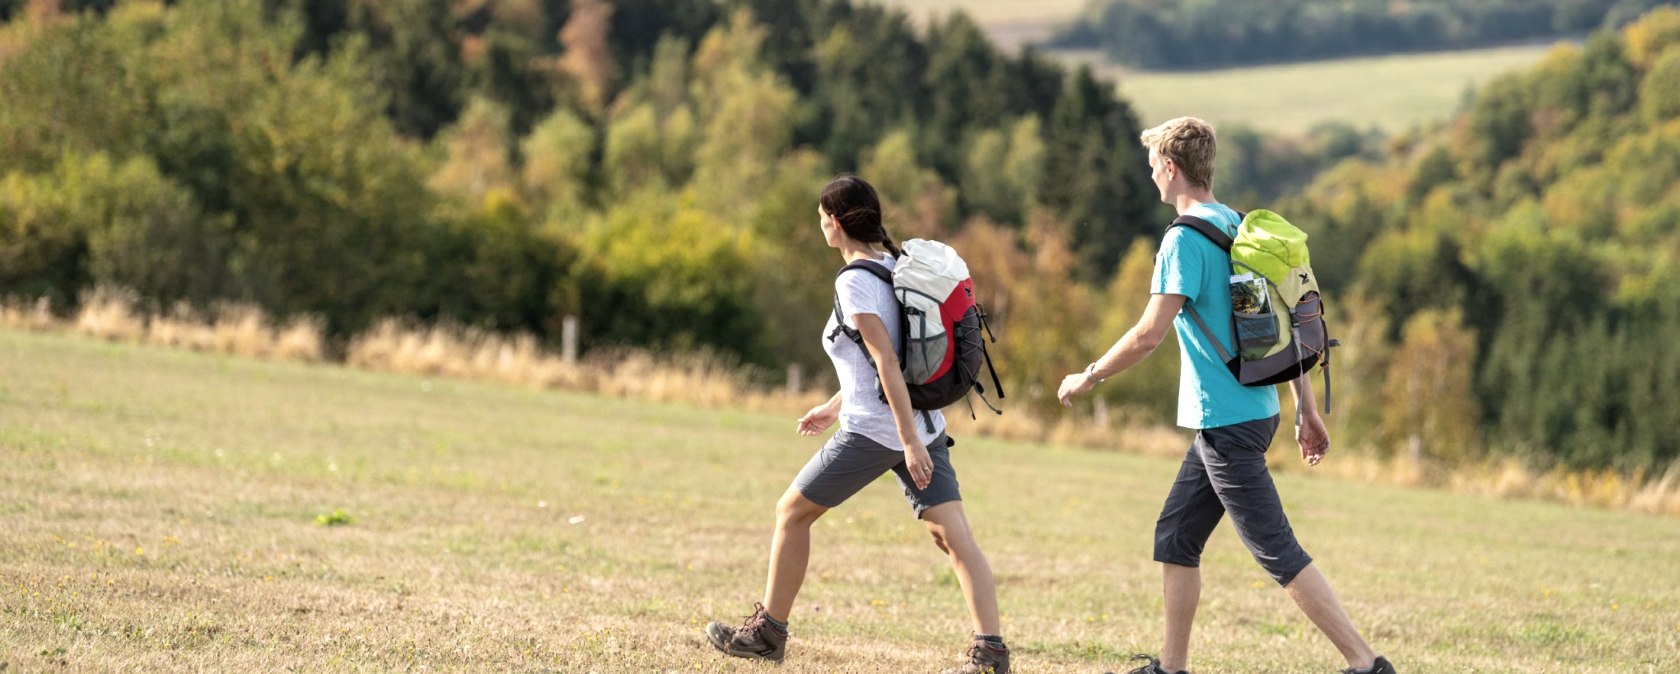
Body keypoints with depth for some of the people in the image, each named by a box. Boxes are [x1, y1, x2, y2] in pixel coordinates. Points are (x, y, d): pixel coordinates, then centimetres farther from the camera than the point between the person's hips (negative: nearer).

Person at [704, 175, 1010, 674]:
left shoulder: (854, 282, -13)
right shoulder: (895, 266, 13)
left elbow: (886, 362, -21)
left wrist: (910, 441, -24)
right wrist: (835, 406, 32)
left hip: (873, 431, -8)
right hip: (923, 423, 8)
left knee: (792, 512, 10)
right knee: (953, 535, -3)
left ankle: (767, 632, 19)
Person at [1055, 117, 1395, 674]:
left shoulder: (1187, 238, -14)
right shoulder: (1241, 229, 13)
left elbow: (1149, 334, -17)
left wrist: (1089, 377, -3)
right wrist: (1307, 411, 19)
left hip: (1227, 421, -9)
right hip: (1252, 411, 9)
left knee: (1279, 554, -8)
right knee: (1174, 537, 16)